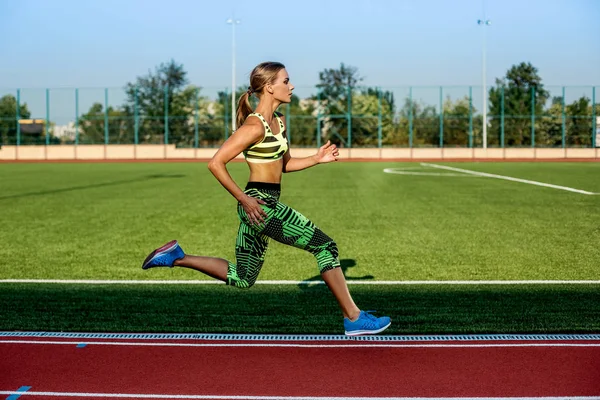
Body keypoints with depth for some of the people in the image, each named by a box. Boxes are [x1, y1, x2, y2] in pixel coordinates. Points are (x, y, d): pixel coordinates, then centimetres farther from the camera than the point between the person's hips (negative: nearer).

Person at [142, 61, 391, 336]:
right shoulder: (254, 126, -16)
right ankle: (354, 318, 0)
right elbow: (216, 163, -19)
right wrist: (244, 199, -18)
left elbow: (285, 164, 23)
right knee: (325, 246, -7)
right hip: (259, 204, -10)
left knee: (241, 278, 16)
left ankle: (176, 256, 20)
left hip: (260, 206, 10)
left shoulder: (278, 121, 12)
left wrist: (317, 159, 7)